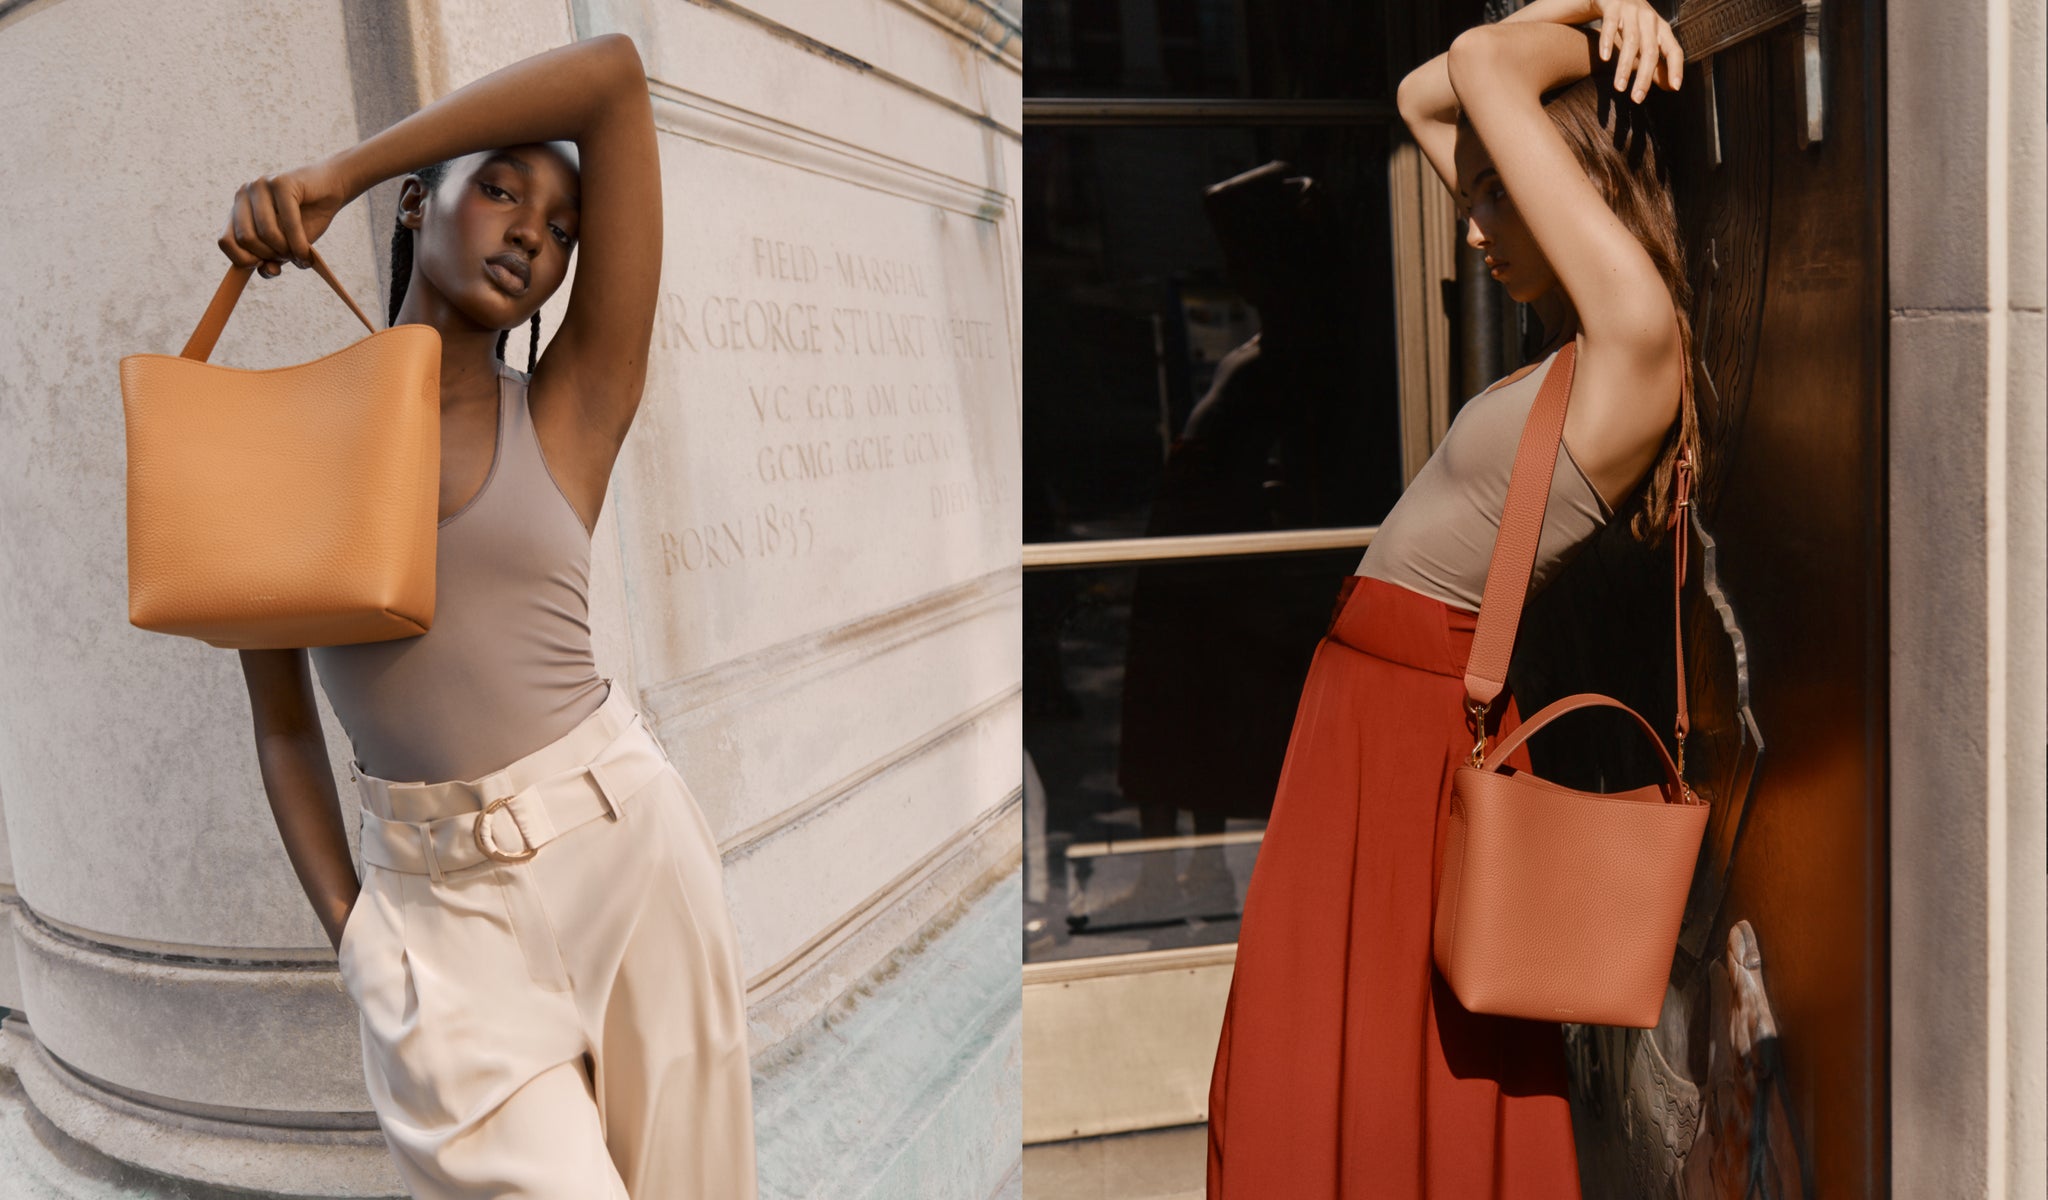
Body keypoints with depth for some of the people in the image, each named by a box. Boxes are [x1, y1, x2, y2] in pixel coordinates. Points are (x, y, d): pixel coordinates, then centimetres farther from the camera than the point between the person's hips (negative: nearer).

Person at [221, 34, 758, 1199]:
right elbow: (284, 728, 8)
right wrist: (350, 934, -2)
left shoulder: (574, 408, -1)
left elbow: (615, 74, -9)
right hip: (438, 901, 0)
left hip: (627, 845, 0)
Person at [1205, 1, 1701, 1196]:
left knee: (1407, 1092, 5)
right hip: (1376, 694, 9)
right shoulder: (1586, 330, 7)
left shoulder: (1636, 329, -19)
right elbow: (1423, 96, 16)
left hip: (1416, 722, -9)